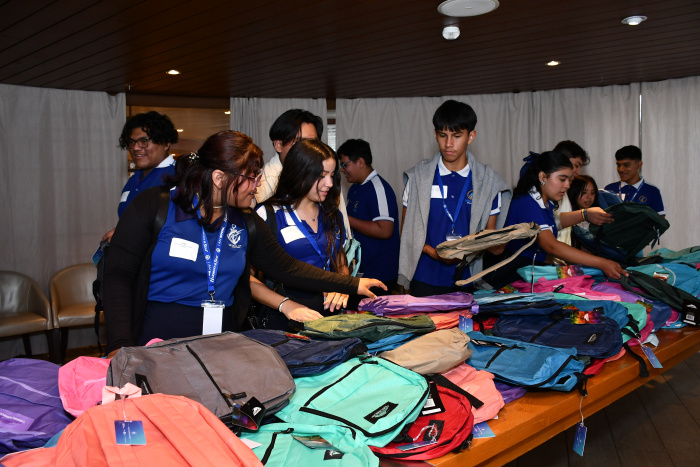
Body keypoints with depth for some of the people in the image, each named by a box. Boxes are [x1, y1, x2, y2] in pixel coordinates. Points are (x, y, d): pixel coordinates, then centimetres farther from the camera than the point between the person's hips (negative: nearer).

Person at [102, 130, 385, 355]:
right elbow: (118, 276, -7)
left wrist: (352, 285, 16)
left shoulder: (246, 225, 8)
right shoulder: (154, 205, -6)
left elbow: (287, 268, 15)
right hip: (156, 340, -4)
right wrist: (120, 347, -17)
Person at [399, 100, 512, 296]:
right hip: (426, 279, 0)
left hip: (468, 279, 0)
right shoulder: (418, 176, 2)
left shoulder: (488, 180, 3)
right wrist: (432, 252, -14)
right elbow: (406, 230, 4)